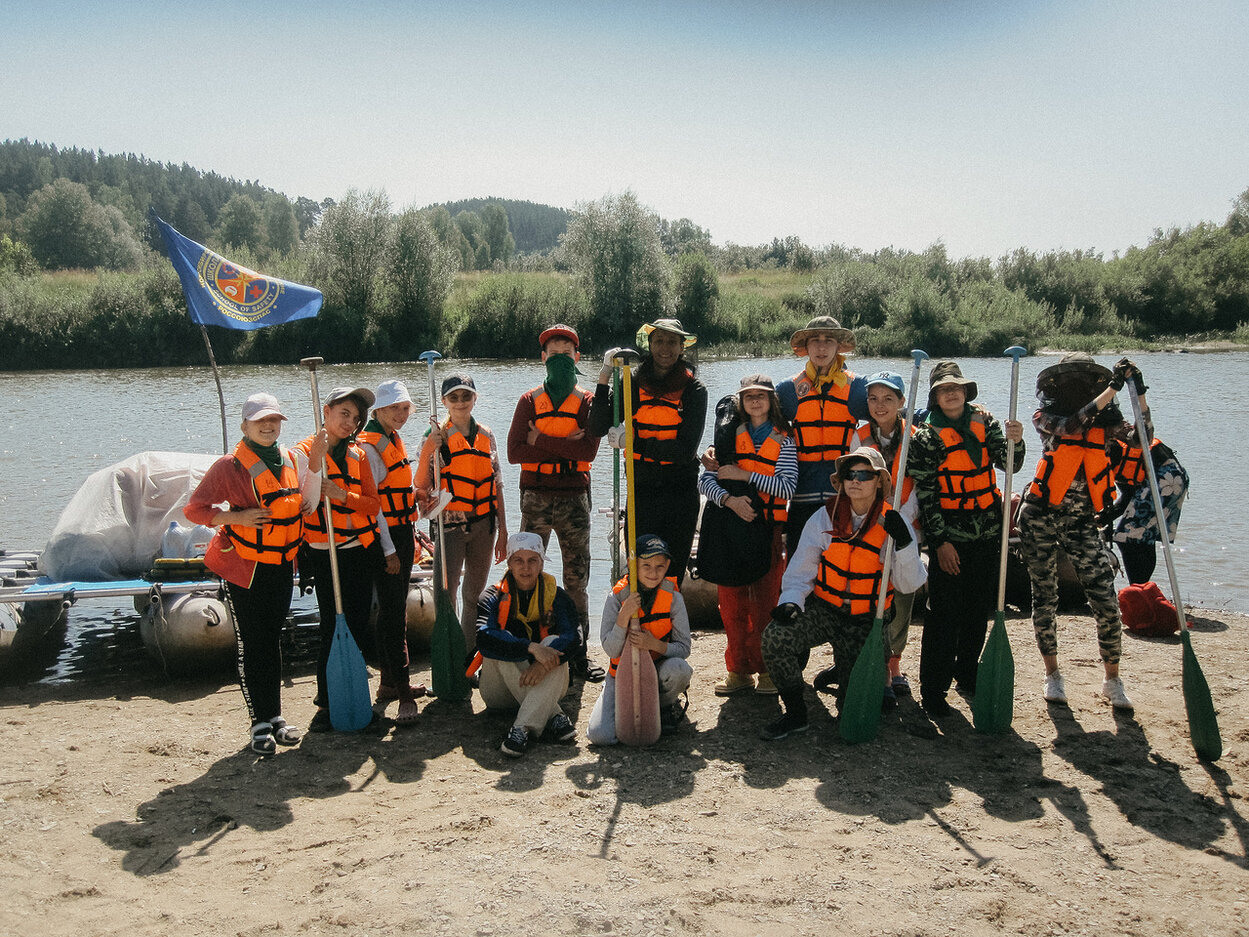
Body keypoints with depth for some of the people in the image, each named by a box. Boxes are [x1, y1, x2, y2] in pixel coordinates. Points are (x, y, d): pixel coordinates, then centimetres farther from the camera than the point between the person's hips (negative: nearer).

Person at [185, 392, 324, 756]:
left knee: (273, 641, 14)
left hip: (282, 566, 5)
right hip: (243, 566, -5)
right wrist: (237, 517, -20)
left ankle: (275, 715, 23)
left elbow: (306, 505, 5)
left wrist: (316, 464, -3)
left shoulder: (293, 459, 6)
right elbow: (194, 508, -9)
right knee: (251, 645, 0)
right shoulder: (229, 466, -10)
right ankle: (260, 722, 9)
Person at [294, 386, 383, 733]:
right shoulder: (305, 451, -1)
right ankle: (327, 703, 6)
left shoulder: (357, 455, 12)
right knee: (332, 627, -4)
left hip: (360, 551, 4)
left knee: (358, 625, 6)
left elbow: (374, 503, 5)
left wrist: (342, 495, -12)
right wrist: (315, 462, -23)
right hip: (324, 554, -4)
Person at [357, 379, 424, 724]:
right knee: (394, 613, -8)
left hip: (402, 534, 9)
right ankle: (402, 691, -6)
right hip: (385, 538, -9)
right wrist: (389, 550, -18)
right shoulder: (368, 445, -14)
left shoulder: (394, 440, 15)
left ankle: (390, 681, 24)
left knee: (392, 610, 15)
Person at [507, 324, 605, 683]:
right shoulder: (529, 400, 6)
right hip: (535, 498, 0)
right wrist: (566, 446, -11)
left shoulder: (587, 401, 5)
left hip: (574, 500, 0)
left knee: (577, 580, 4)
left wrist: (542, 441, -11)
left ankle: (578, 654, 12)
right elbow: (514, 451, -7)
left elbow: (589, 451, -12)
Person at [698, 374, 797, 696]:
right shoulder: (729, 436, 11)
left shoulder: (783, 440, 6)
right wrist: (730, 499, -17)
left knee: (765, 601, -5)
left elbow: (788, 487, -9)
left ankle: (766, 669, 6)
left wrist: (744, 475, -11)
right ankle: (738, 670, 13)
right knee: (731, 600, 3)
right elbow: (706, 480, 1)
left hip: (768, 527, -2)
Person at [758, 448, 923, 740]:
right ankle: (794, 713, -8)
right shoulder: (823, 519, -3)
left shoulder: (892, 525, -7)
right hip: (823, 609, 1)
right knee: (775, 635, -30)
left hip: (865, 622, -1)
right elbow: (800, 572, 0)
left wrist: (903, 543, -27)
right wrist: (791, 602, -19)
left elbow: (908, 585, -12)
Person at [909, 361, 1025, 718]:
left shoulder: (986, 423, 7)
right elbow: (925, 494, -8)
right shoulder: (926, 437, -5)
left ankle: (967, 673, 32)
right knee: (943, 614, -5)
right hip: (948, 536, -4)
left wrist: (1015, 442, -25)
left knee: (979, 610, 13)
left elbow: (1009, 465, -3)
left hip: (987, 533, 4)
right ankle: (933, 690, 3)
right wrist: (940, 541, -14)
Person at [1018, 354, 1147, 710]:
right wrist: (1113, 389, -24)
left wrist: (1140, 396, -20)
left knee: (1106, 600, -5)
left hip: (1081, 521, 2)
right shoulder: (1046, 417, -2)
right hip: (1041, 516, -1)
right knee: (1044, 597, 6)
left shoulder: (1106, 422, 6)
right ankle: (1052, 675, 23)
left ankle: (1112, 680, 11)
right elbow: (1071, 427, -22)